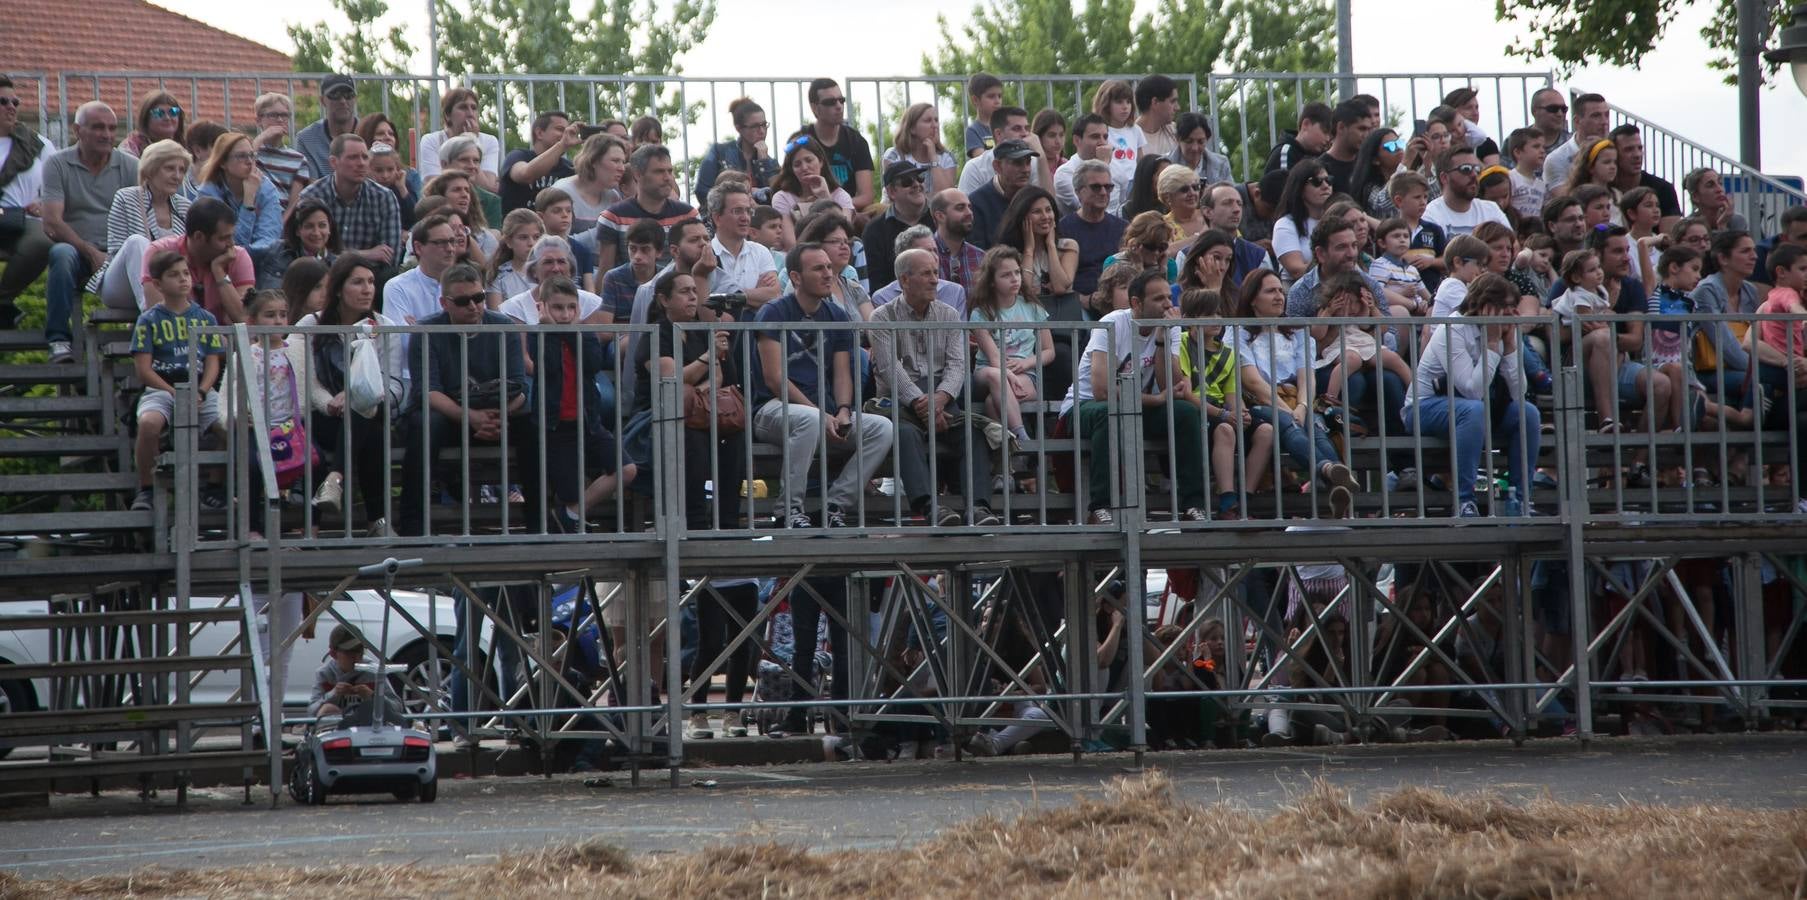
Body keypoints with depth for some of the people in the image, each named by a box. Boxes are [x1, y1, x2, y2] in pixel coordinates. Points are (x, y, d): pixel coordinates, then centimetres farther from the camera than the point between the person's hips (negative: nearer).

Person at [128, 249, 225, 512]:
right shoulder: (149, 320, 4)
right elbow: (143, 369, -3)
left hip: (202, 391, 2)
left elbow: (212, 363, 7)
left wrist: (200, 393, -12)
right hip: (161, 389, -2)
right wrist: (174, 393, -15)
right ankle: (144, 489, -17)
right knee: (149, 422, -36)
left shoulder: (205, 319, 13)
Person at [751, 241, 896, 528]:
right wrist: (822, 415, -18)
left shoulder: (837, 317, 14)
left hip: (823, 409, 6)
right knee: (810, 420, -40)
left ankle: (835, 505, -15)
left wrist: (843, 411, -13)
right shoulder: (774, 314, -5)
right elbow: (774, 378, -12)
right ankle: (789, 509, -27)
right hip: (775, 408, -6)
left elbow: (842, 374, 10)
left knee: (882, 428, -16)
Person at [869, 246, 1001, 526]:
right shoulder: (883, 317, 6)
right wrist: (919, 401, -21)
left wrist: (940, 397, -16)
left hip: (942, 400, 3)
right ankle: (929, 506, -52)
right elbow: (890, 368, -7)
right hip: (899, 399, -3)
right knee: (906, 433, -37)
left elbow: (957, 364, 5)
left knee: (974, 431, -26)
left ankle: (979, 506, -40)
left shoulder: (948, 315, 17)